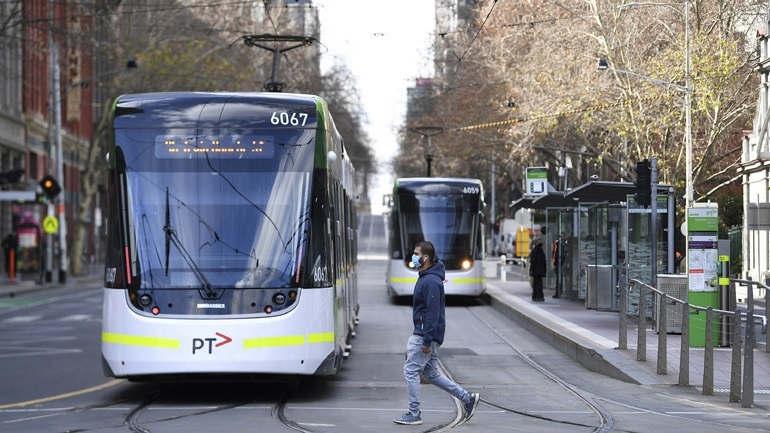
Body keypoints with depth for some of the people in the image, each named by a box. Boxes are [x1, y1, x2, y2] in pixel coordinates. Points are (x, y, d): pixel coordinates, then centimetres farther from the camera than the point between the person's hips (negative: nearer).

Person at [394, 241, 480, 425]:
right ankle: (468, 398, 16)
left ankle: (414, 414, 2)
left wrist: (427, 340, -23)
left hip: (426, 335, -10)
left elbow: (433, 313, -22)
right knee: (430, 374, 13)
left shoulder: (431, 281, -18)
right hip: (420, 334, 10)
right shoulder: (425, 278, 15)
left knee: (411, 370, -5)